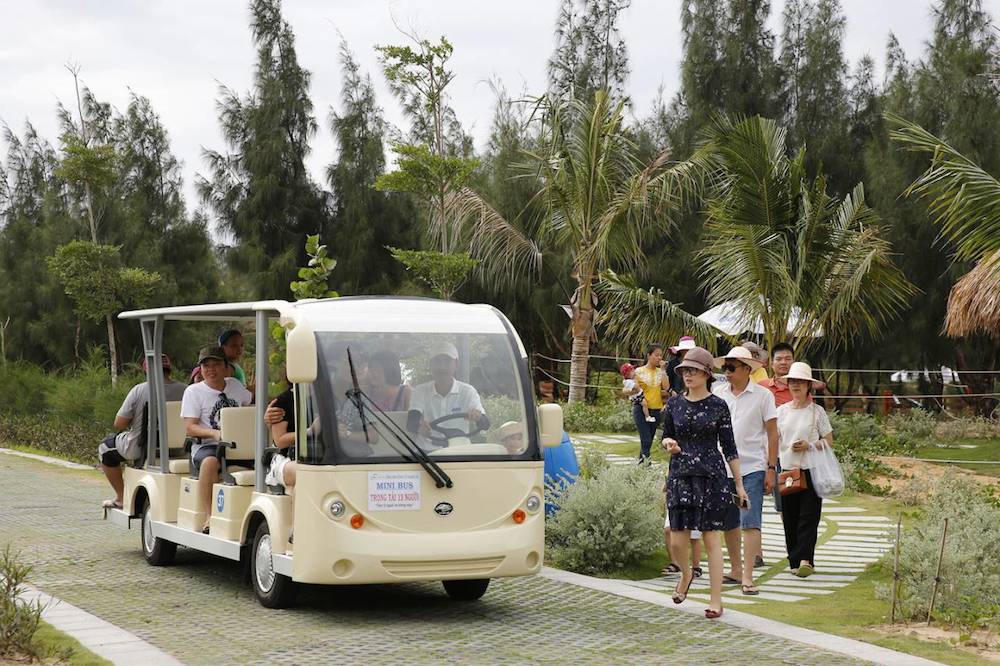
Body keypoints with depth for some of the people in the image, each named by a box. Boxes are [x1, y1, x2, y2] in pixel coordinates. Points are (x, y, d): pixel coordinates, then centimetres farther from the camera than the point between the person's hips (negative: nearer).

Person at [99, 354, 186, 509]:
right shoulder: (184, 390, -7)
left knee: (105, 448, 24)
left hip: (139, 448, -4)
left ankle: (121, 497, 22)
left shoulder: (139, 390, -15)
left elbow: (119, 424, -11)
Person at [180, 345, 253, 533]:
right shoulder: (193, 391, 4)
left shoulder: (234, 385, 17)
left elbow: (251, 401, 37)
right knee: (210, 462, -39)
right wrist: (214, 433, -24)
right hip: (207, 447, -4)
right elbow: (190, 428, -6)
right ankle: (209, 517, -38)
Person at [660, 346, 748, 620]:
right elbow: (666, 436, 18)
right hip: (680, 475, 3)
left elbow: (729, 448, 2)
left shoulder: (718, 406, -2)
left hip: (711, 476, -3)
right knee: (677, 540, 0)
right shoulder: (674, 404, 6)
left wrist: (739, 484, 2)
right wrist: (668, 443, -7)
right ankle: (686, 574, 34)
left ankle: (716, 600, 6)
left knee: (711, 538, -2)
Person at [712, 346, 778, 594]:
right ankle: (736, 569, 25)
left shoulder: (763, 395, -3)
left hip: (752, 467, -4)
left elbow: (772, 433, -1)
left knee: (750, 522, -8)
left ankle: (748, 577, -8)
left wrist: (771, 469, -6)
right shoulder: (718, 393, 6)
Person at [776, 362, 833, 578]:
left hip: (811, 471, -3)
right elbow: (775, 441, 13)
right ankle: (795, 561, 10)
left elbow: (829, 442, 5)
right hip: (787, 470, 3)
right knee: (789, 518, 3)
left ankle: (805, 559, -18)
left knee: (808, 517, -10)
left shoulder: (817, 412, 3)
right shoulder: (782, 411, 11)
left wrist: (809, 445, -11)